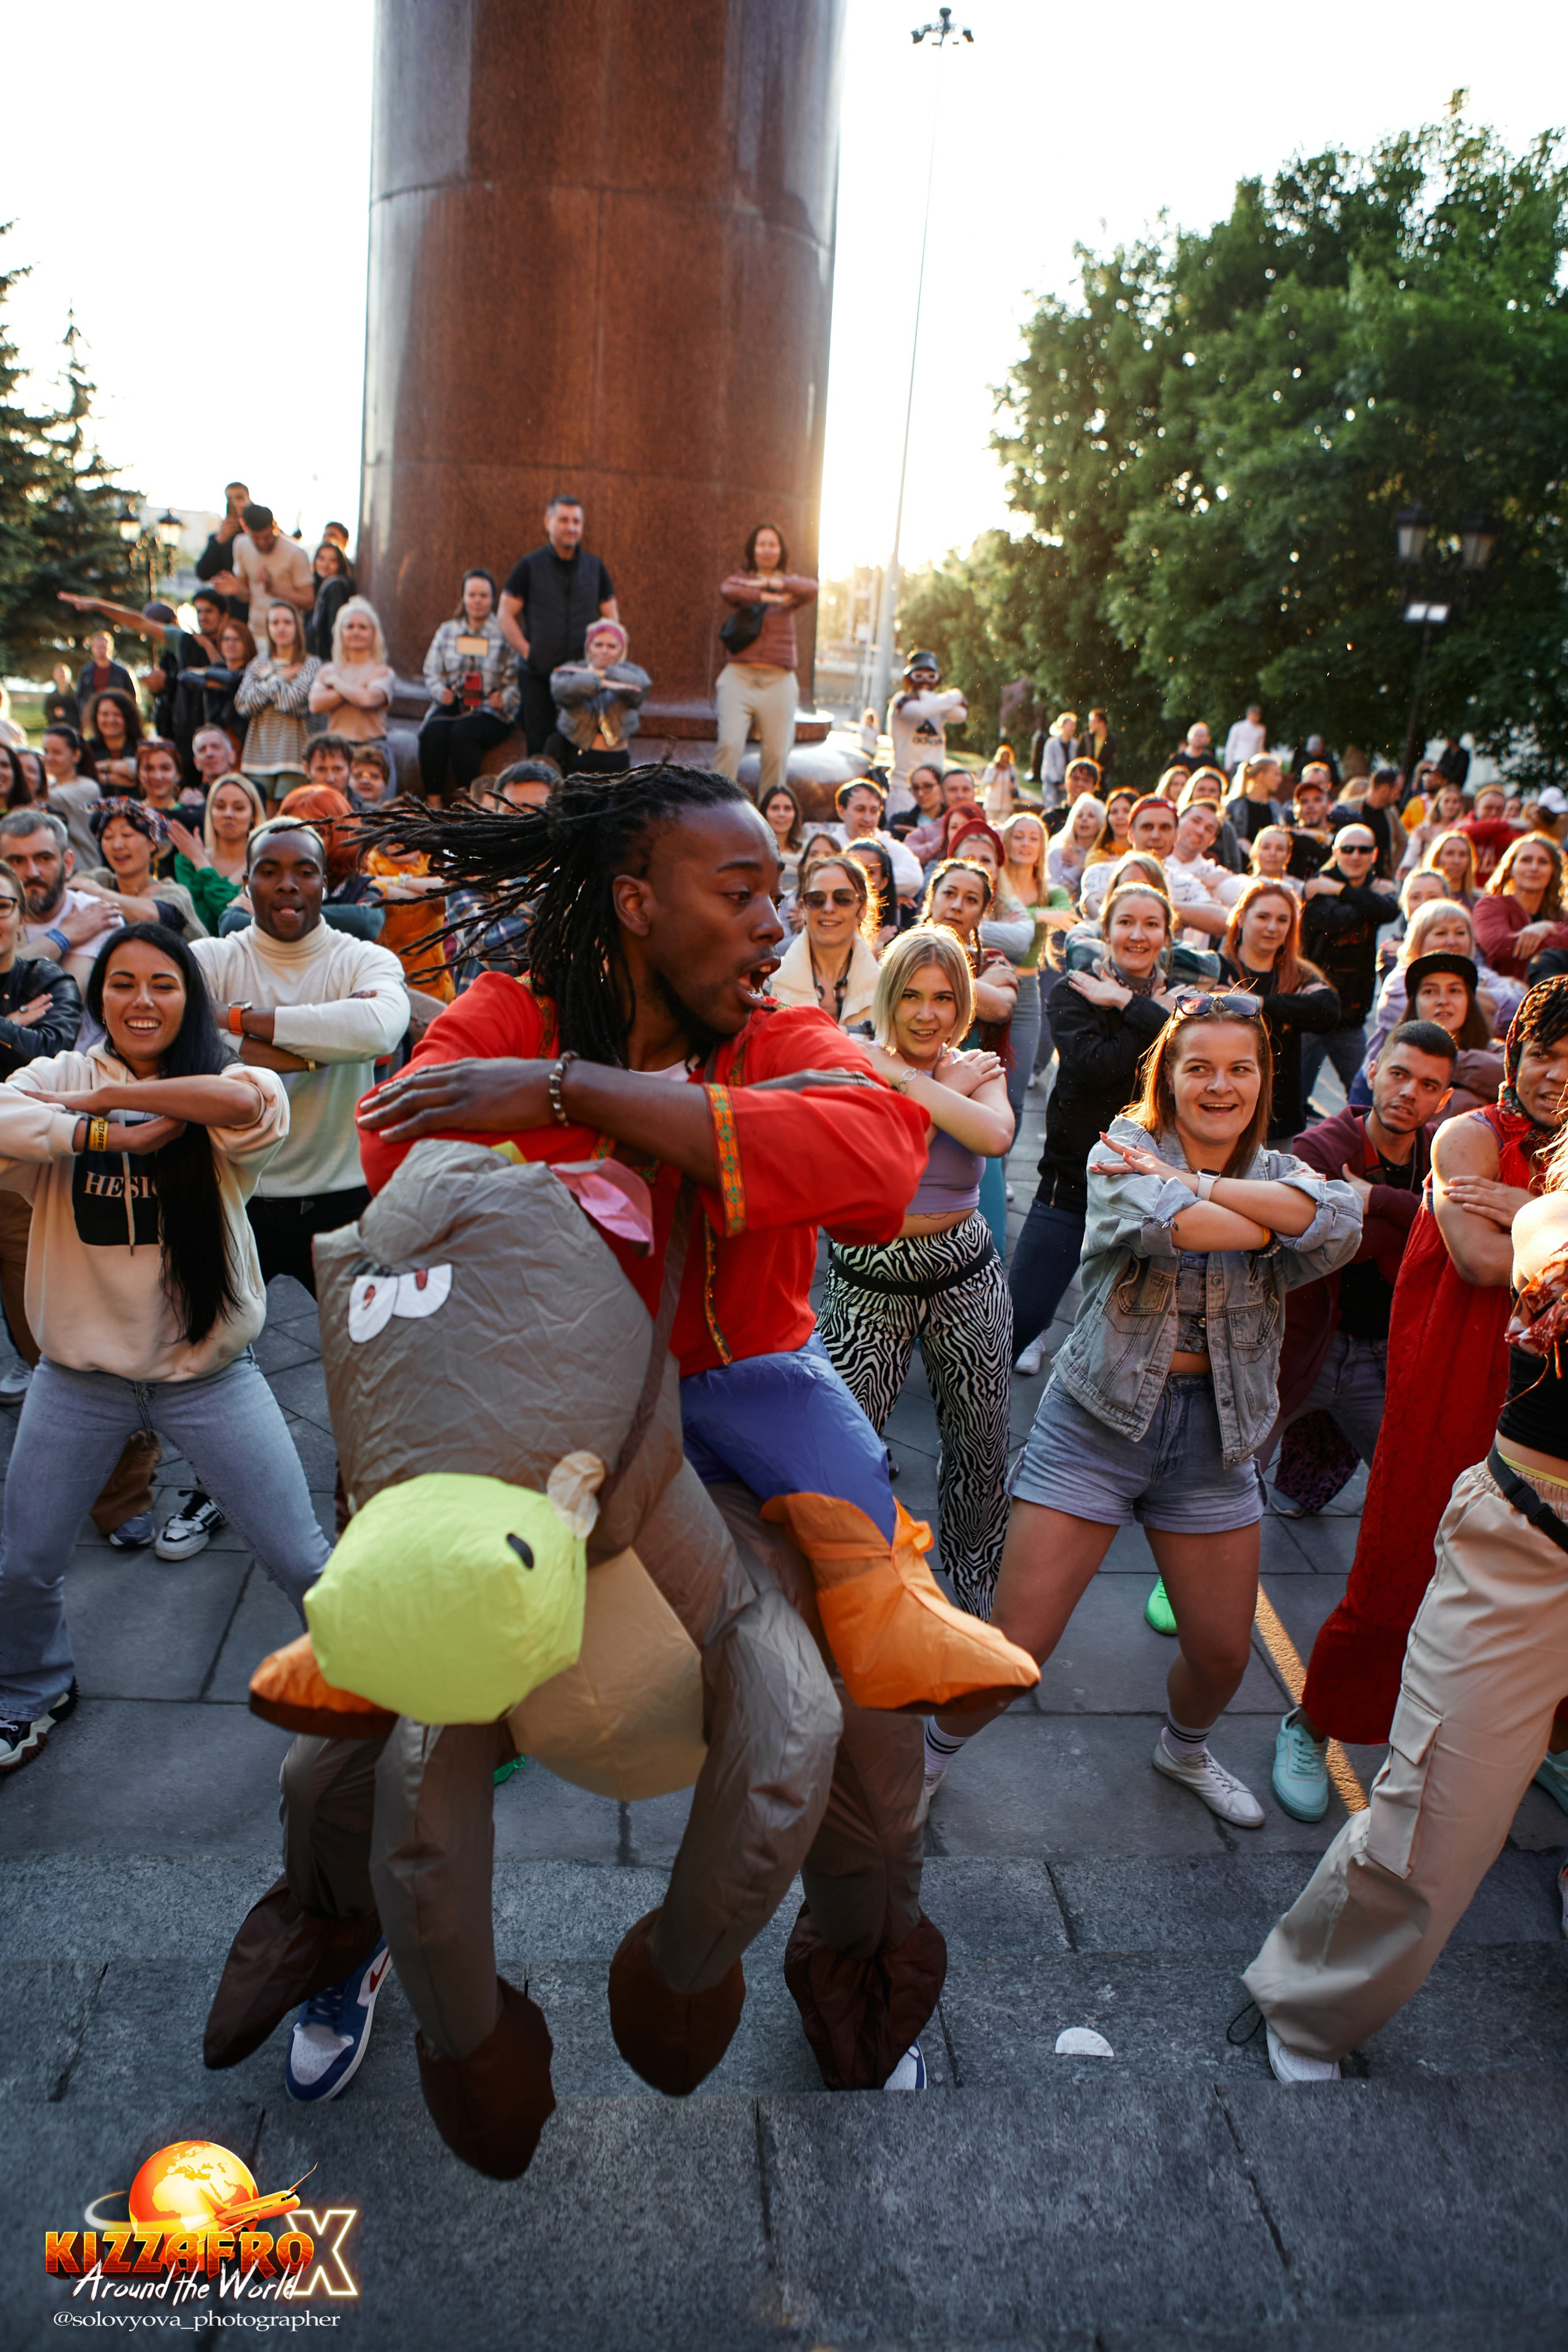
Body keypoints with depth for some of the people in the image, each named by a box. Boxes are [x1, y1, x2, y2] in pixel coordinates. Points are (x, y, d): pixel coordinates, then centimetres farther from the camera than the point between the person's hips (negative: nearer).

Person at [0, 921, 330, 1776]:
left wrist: (106, 1094, -24)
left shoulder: (223, 1086, -7)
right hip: (80, 1371, 2)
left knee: (300, 1559, 3)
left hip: (209, 1369, -2)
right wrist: (109, 1132, -27)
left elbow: (250, 1103, -32)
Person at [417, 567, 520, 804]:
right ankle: (433, 802, -27)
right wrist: (440, 692, -10)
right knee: (432, 733, -30)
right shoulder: (447, 631, 19)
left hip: (492, 712, -3)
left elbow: (516, 679, -2)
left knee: (461, 732, -34)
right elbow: (432, 673, 12)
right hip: (451, 705, 3)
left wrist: (504, 699, -21)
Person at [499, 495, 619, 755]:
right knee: (539, 749, -4)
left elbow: (612, 617, 13)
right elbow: (506, 617, 2)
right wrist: (529, 654, -9)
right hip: (538, 677, -1)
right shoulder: (529, 567, 4)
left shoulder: (595, 567, 11)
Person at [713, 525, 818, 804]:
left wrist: (769, 583, -9)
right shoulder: (740, 580, 15)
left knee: (777, 753, -4)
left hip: (779, 679, 1)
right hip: (739, 676, -1)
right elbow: (727, 590, -10)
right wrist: (768, 596, -12)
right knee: (730, 744, -17)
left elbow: (811, 589, -7)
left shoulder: (791, 582, 17)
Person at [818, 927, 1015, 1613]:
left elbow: (995, 1136, -22)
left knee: (979, 1445, 13)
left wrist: (905, 1080, -23)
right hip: (869, 1280, -2)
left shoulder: (978, 1069, 1)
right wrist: (950, 1089, -16)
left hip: (965, 1276, 2)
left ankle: (976, 1588, 38)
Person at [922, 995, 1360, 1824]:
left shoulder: (1281, 1171, 3)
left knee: (1224, 1652, 14)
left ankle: (1184, 1750, 48)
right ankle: (930, 1754, 25)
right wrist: (1278, 1226, -15)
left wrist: (1196, 1183, -24)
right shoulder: (1125, 1151, -8)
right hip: (1098, 1421, -4)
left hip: (1214, 1438, 4)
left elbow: (1340, 1222, -20)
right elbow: (1170, 1224, -31)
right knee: (1013, 1647, -4)